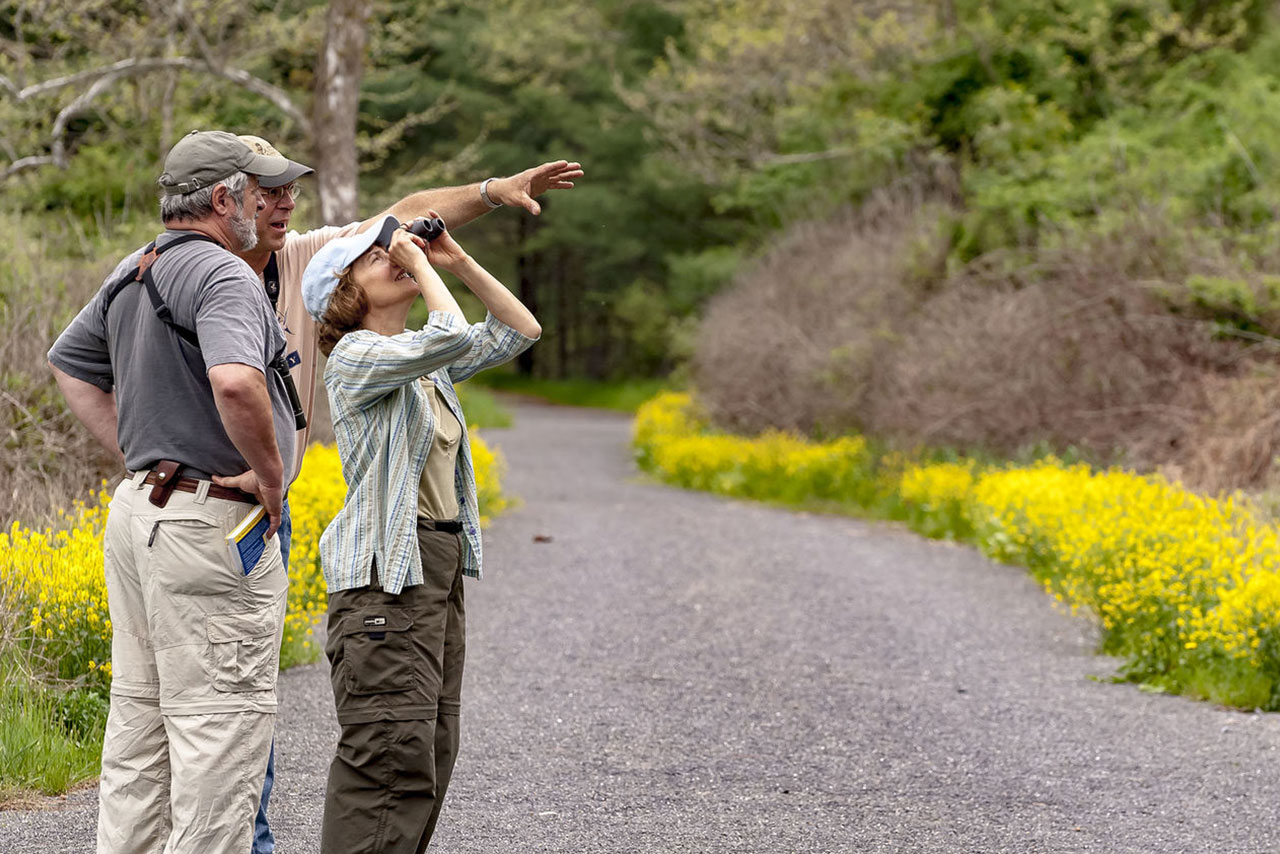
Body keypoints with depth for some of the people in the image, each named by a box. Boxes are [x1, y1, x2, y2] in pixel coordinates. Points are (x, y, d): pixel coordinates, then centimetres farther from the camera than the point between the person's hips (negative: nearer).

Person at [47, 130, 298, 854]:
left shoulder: (129, 276, 14)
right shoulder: (223, 275, -16)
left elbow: (69, 364, 27)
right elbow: (235, 381, -35)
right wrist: (269, 473, -19)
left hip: (136, 512, 10)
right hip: (215, 523, -10)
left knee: (141, 713, 15)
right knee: (221, 718, -5)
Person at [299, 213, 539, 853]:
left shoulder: (427, 364, 17)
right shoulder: (355, 358, -9)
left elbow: (520, 330, 20)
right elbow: (451, 338, -25)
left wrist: (458, 262, 11)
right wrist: (421, 266, -10)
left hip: (440, 569, 9)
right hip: (387, 574, -9)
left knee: (431, 755, 8)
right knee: (394, 756, -15)